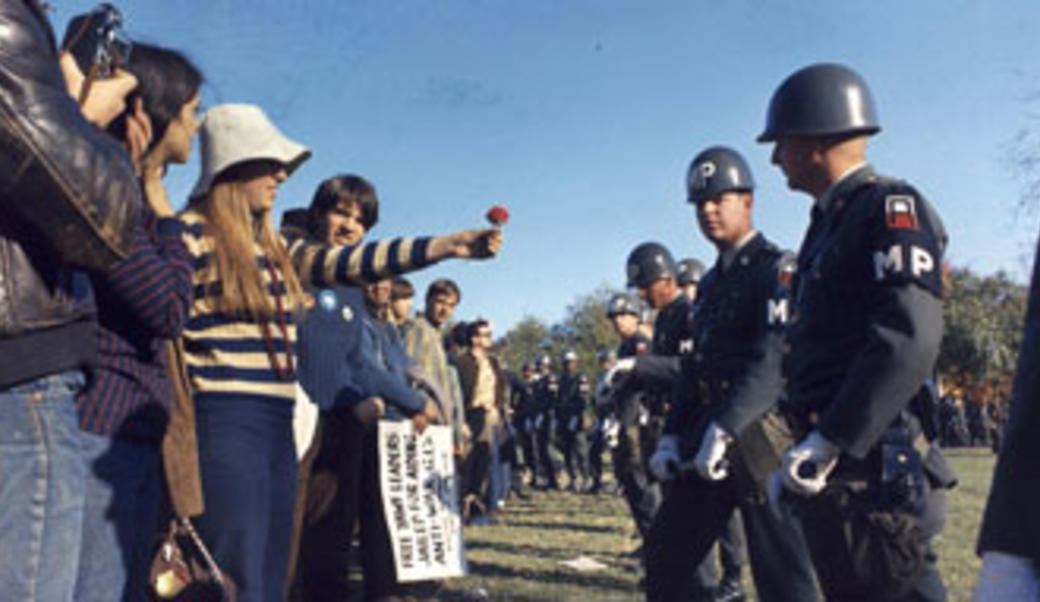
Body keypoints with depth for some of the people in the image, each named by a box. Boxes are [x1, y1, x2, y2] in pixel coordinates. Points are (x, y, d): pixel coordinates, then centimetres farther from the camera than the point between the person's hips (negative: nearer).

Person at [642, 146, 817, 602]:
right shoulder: (711, 283, 20)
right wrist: (672, 436, 10)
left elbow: (774, 362, -19)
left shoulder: (776, 269, -6)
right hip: (705, 436, 8)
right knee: (665, 555, 11)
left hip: (758, 438, -8)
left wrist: (725, 428, -26)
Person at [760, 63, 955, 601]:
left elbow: (911, 341, -23)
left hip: (872, 470, -9)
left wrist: (825, 443, -23)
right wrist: (801, 455, 19)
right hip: (830, 471, 9)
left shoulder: (890, 208, -10)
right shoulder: (829, 224, 18)